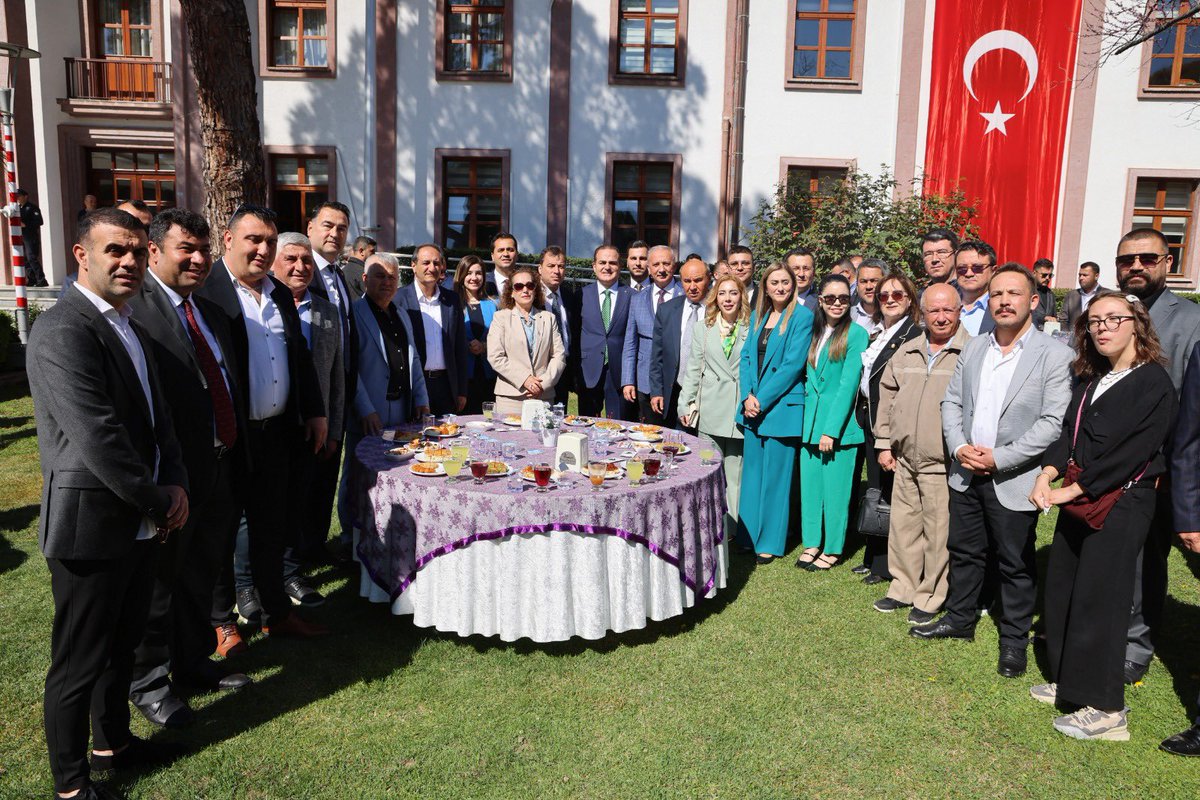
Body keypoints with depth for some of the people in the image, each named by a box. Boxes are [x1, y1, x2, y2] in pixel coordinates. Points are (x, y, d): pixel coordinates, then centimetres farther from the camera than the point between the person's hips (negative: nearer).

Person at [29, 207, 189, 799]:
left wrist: (175, 485, -1)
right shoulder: (63, 330, -19)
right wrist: (155, 501, -15)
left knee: (122, 645, 23)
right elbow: (96, 435, -25)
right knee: (79, 662, 8)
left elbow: (157, 417, 14)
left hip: (141, 525, 9)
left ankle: (113, 742, 42)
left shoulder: (129, 328, 12)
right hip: (92, 526, -9)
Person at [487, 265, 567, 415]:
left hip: (544, 396, 2)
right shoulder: (501, 317, 8)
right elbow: (495, 357, -3)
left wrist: (544, 383, -7)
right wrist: (524, 379, -11)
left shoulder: (549, 318, 15)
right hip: (510, 397, -2)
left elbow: (559, 355, 8)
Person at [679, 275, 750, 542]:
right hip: (710, 408, 2)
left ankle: (730, 528, 14)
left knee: (735, 470, 4)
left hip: (740, 409, -1)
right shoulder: (704, 328, 9)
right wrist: (686, 404, 5)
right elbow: (693, 368, 10)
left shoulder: (751, 329, 2)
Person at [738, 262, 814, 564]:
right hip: (753, 408, 6)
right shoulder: (758, 316, 13)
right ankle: (749, 536, 23)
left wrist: (762, 400, -15)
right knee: (751, 472, 12)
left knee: (775, 476, 1)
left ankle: (770, 542, 12)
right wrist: (747, 396, -6)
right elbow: (746, 356, 9)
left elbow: (793, 364, -14)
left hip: (782, 406, -6)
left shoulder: (802, 317, -7)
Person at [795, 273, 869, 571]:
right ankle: (812, 543, 22)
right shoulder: (814, 332, 11)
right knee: (810, 484, 9)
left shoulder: (856, 334, -7)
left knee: (835, 488, 2)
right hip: (811, 421, 6)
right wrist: (808, 419, 4)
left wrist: (831, 429, -15)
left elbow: (849, 383, -12)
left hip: (839, 424, -5)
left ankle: (832, 549, 15)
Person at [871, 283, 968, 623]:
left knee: (938, 532, 3)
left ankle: (930, 598, 19)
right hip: (905, 460, 5)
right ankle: (903, 588, 29)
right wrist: (884, 443, 13)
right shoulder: (907, 352, 11)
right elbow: (887, 396, 16)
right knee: (902, 525, 14)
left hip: (942, 464, -5)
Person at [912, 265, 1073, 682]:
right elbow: (952, 402, 10)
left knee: (1016, 565, 8)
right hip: (966, 475, 5)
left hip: (1014, 481, -5)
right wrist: (959, 446, -7)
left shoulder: (1054, 355, -10)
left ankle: (1014, 640, 25)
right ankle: (959, 619, 36)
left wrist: (1000, 458, -18)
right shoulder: (974, 348, 7)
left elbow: (1053, 422, -15)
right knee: (964, 551, 18)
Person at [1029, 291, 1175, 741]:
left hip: (1121, 502, -7)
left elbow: (1130, 451, -19)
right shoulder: (1091, 380, 12)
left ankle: (1106, 709, 10)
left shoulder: (1152, 383, -12)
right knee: (1062, 591, 13)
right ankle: (1069, 683, 28)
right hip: (1079, 500, 8)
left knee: (1098, 599, -3)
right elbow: (1068, 434, 8)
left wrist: (1072, 490, -19)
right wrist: (1048, 475, -10)